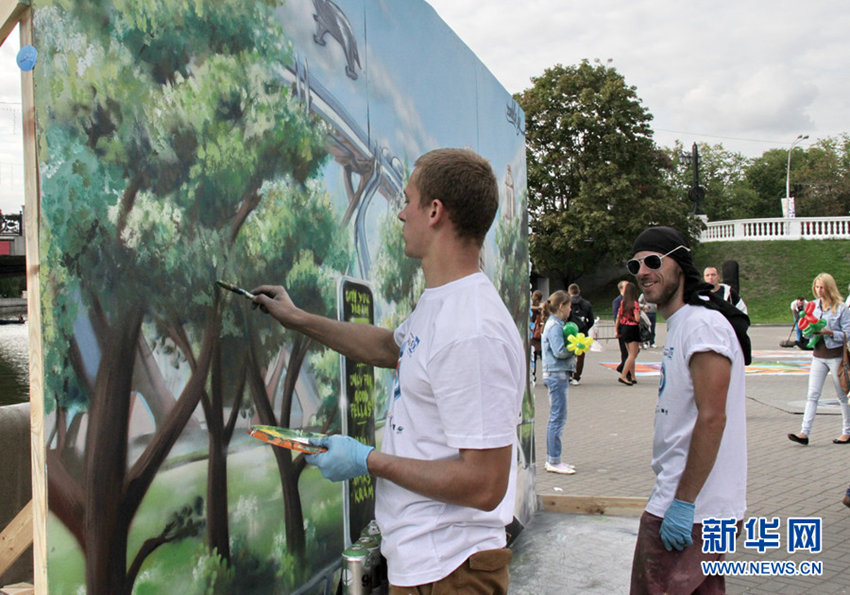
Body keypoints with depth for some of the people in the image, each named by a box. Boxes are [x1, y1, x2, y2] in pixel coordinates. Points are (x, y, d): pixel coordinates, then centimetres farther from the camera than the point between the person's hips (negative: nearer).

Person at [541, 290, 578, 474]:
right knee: (557, 418, -6)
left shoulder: (555, 324, 16)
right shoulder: (555, 326, -14)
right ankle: (554, 461, -2)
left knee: (556, 418, 13)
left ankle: (552, 459, 19)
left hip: (558, 375, 11)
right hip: (556, 375, -11)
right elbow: (559, 352, -21)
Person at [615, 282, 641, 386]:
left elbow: (618, 317, 8)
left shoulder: (623, 302, 3)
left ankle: (633, 377, 18)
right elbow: (637, 319, -22)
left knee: (630, 354, 15)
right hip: (633, 329, -7)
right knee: (633, 355, -3)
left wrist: (617, 330, 17)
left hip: (623, 328, 7)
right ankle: (623, 376, -12)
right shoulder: (635, 303, -14)